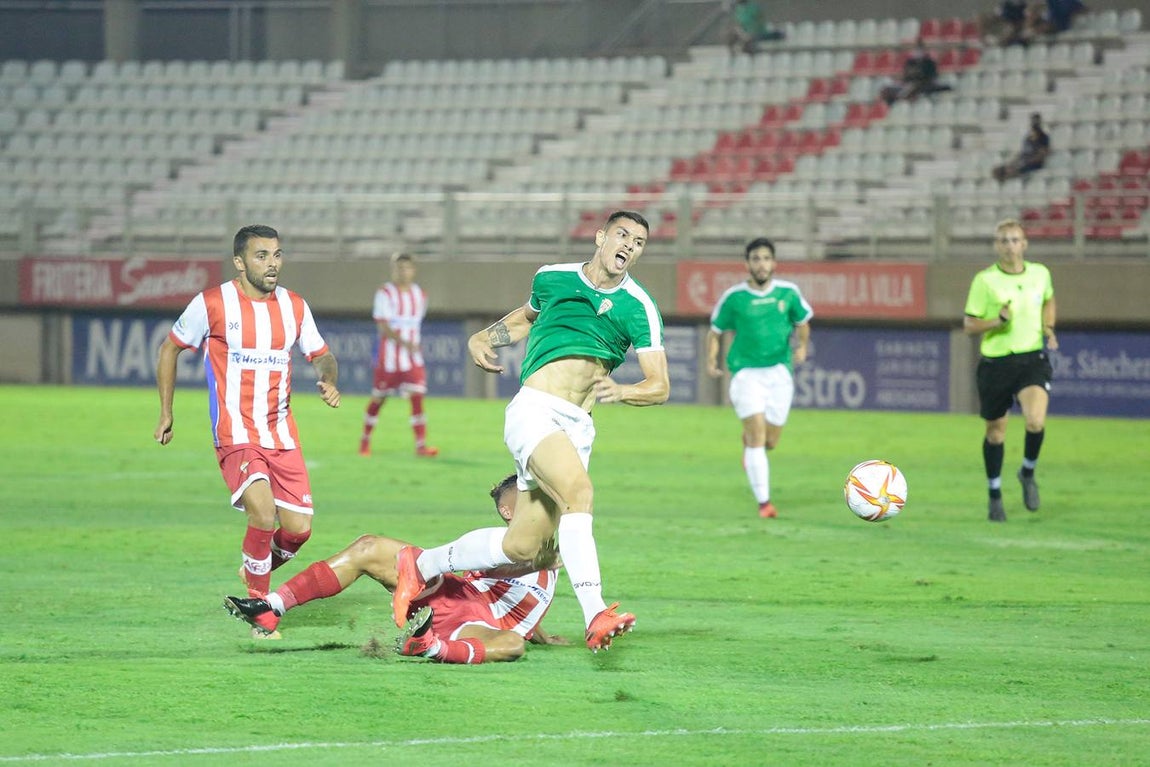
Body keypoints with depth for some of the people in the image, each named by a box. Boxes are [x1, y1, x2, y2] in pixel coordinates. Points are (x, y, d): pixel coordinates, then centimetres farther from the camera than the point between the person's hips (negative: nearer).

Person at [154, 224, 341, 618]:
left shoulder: (294, 306, 5)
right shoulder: (211, 304, -7)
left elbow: (321, 354, 17)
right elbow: (170, 349, 7)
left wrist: (328, 380, -7)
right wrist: (166, 413, 6)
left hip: (282, 434, 5)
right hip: (235, 434, -5)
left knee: (298, 529, -1)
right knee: (263, 512, -25)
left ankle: (256, 570, 32)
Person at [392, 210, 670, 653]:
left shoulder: (639, 309, 4)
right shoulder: (552, 279, 7)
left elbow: (660, 386, 1)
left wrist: (622, 391, -20)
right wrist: (483, 338, 13)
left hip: (578, 428, 3)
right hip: (535, 411, -3)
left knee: (520, 548, 0)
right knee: (577, 489, -32)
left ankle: (420, 565, 24)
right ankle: (595, 616, -39)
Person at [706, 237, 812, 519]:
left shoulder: (788, 292, 0)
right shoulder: (733, 297, -4)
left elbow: (803, 322, 15)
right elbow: (716, 331, 8)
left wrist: (802, 345, -2)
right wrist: (712, 360, -4)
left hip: (779, 371, 2)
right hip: (746, 371, -2)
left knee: (770, 441, 6)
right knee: (757, 434, -15)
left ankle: (747, 441, 45)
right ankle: (764, 502, -11)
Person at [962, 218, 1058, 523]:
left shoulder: (1040, 274, 3)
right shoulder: (985, 280, -7)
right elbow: (969, 325, -3)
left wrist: (1048, 328, 8)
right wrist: (998, 321, -21)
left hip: (1032, 360, 1)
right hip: (996, 363, -1)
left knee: (1036, 421, -22)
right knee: (996, 432, 9)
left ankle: (1028, 473, 7)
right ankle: (995, 495, 30)